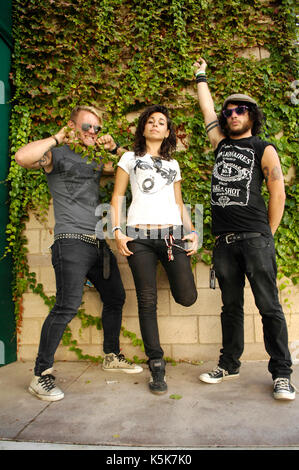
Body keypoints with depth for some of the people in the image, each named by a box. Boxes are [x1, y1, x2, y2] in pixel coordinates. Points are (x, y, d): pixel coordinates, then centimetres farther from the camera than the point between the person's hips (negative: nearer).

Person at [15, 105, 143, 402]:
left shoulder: (96, 160, 21)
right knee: (68, 306, -15)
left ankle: (112, 356, 31)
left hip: (100, 243, 8)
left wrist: (115, 148, 10)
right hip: (72, 241, -7)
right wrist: (57, 138, -9)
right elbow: (23, 157, -20)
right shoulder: (58, 155, 1)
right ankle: (41, 375, 0)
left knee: (115, 298, 12)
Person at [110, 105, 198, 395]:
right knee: (147, 302, -4)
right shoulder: (130, 158, 16)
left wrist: (192, 231, 7)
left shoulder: (173, 164, 24)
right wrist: (117, 231, -4)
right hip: (140, 236, -2)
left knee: (187, 297, -10)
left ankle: (171, 272, 25)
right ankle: (156, 365, 8)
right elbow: (117, 197, 10)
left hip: (172, 233, 2)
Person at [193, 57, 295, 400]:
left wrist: (267, 236, 0)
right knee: (231, 306, 12)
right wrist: (201, 76, 42)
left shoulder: (264, 150, 7)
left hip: (255, 239, -4)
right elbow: (207, 109, 30)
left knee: (269, 307, -2)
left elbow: (278, 195, 3)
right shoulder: (221, 144, 19)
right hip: (224, 242, 4)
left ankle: (281, 374, 10)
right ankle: (229, 365, 23)